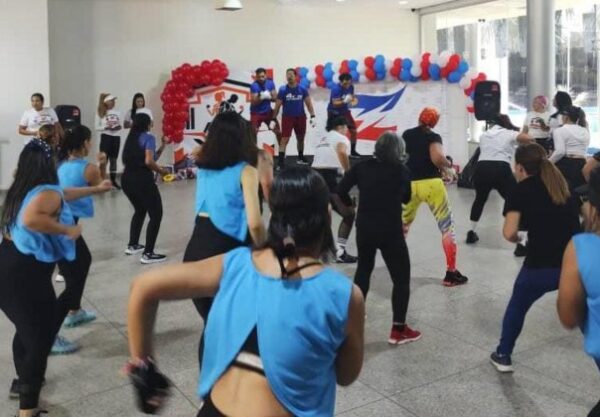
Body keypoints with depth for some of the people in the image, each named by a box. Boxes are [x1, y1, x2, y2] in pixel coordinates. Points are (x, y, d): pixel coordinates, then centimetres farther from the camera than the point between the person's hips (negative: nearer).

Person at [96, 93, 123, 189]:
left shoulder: (118, 112, 8)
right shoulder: (101, 113, -3)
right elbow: (97, 127, -4)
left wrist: (119, 127, -8)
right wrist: (106, 127, -18)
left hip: (116, 137, 4)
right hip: (106, 137, -4)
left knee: (114, 159, 11)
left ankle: (113, 180, 19)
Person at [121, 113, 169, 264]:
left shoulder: (131, 138, 17)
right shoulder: (148, 137, -6)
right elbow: (149, 161, -19)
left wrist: (163, 145, 20)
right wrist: (161, 171, -3)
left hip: (127, 179, 8)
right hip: (142, 180, -8)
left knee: (140, 210, 28)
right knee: (156, 214, 2)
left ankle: (132, 246, 33)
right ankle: (148, 254, -2)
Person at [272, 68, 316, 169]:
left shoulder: (302, 89, -2)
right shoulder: (283, 90, -7)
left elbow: (308, 104, 2)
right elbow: (277, 106, -2)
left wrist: (312, 116, -7)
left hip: (300, 117, 3)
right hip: (287, 117, -3)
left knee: (300, 138, 16)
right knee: (284, 139, -12)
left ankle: (301, 158, 35)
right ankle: (281, 161, -13)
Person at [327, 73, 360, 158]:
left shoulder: (350, 87, -6)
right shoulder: (336, 89, -26)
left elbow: (353, 96, 10)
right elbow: (335, 103, -31)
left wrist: (354, 100, -14)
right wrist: (345, 101, -46)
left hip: (345, 111, 7)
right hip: (334, 113, -6)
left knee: (353, 130, 5)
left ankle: (353, 152, 19)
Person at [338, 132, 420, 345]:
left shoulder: (362, 167, 0)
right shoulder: (402, 171, -3)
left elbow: (341, 190, -2)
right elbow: (406, 199, 12)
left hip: (364, 228, 3)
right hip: (390, 231, -3)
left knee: (364, 268, 25)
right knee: (401, 277, 6)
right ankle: (398, 330, 5)